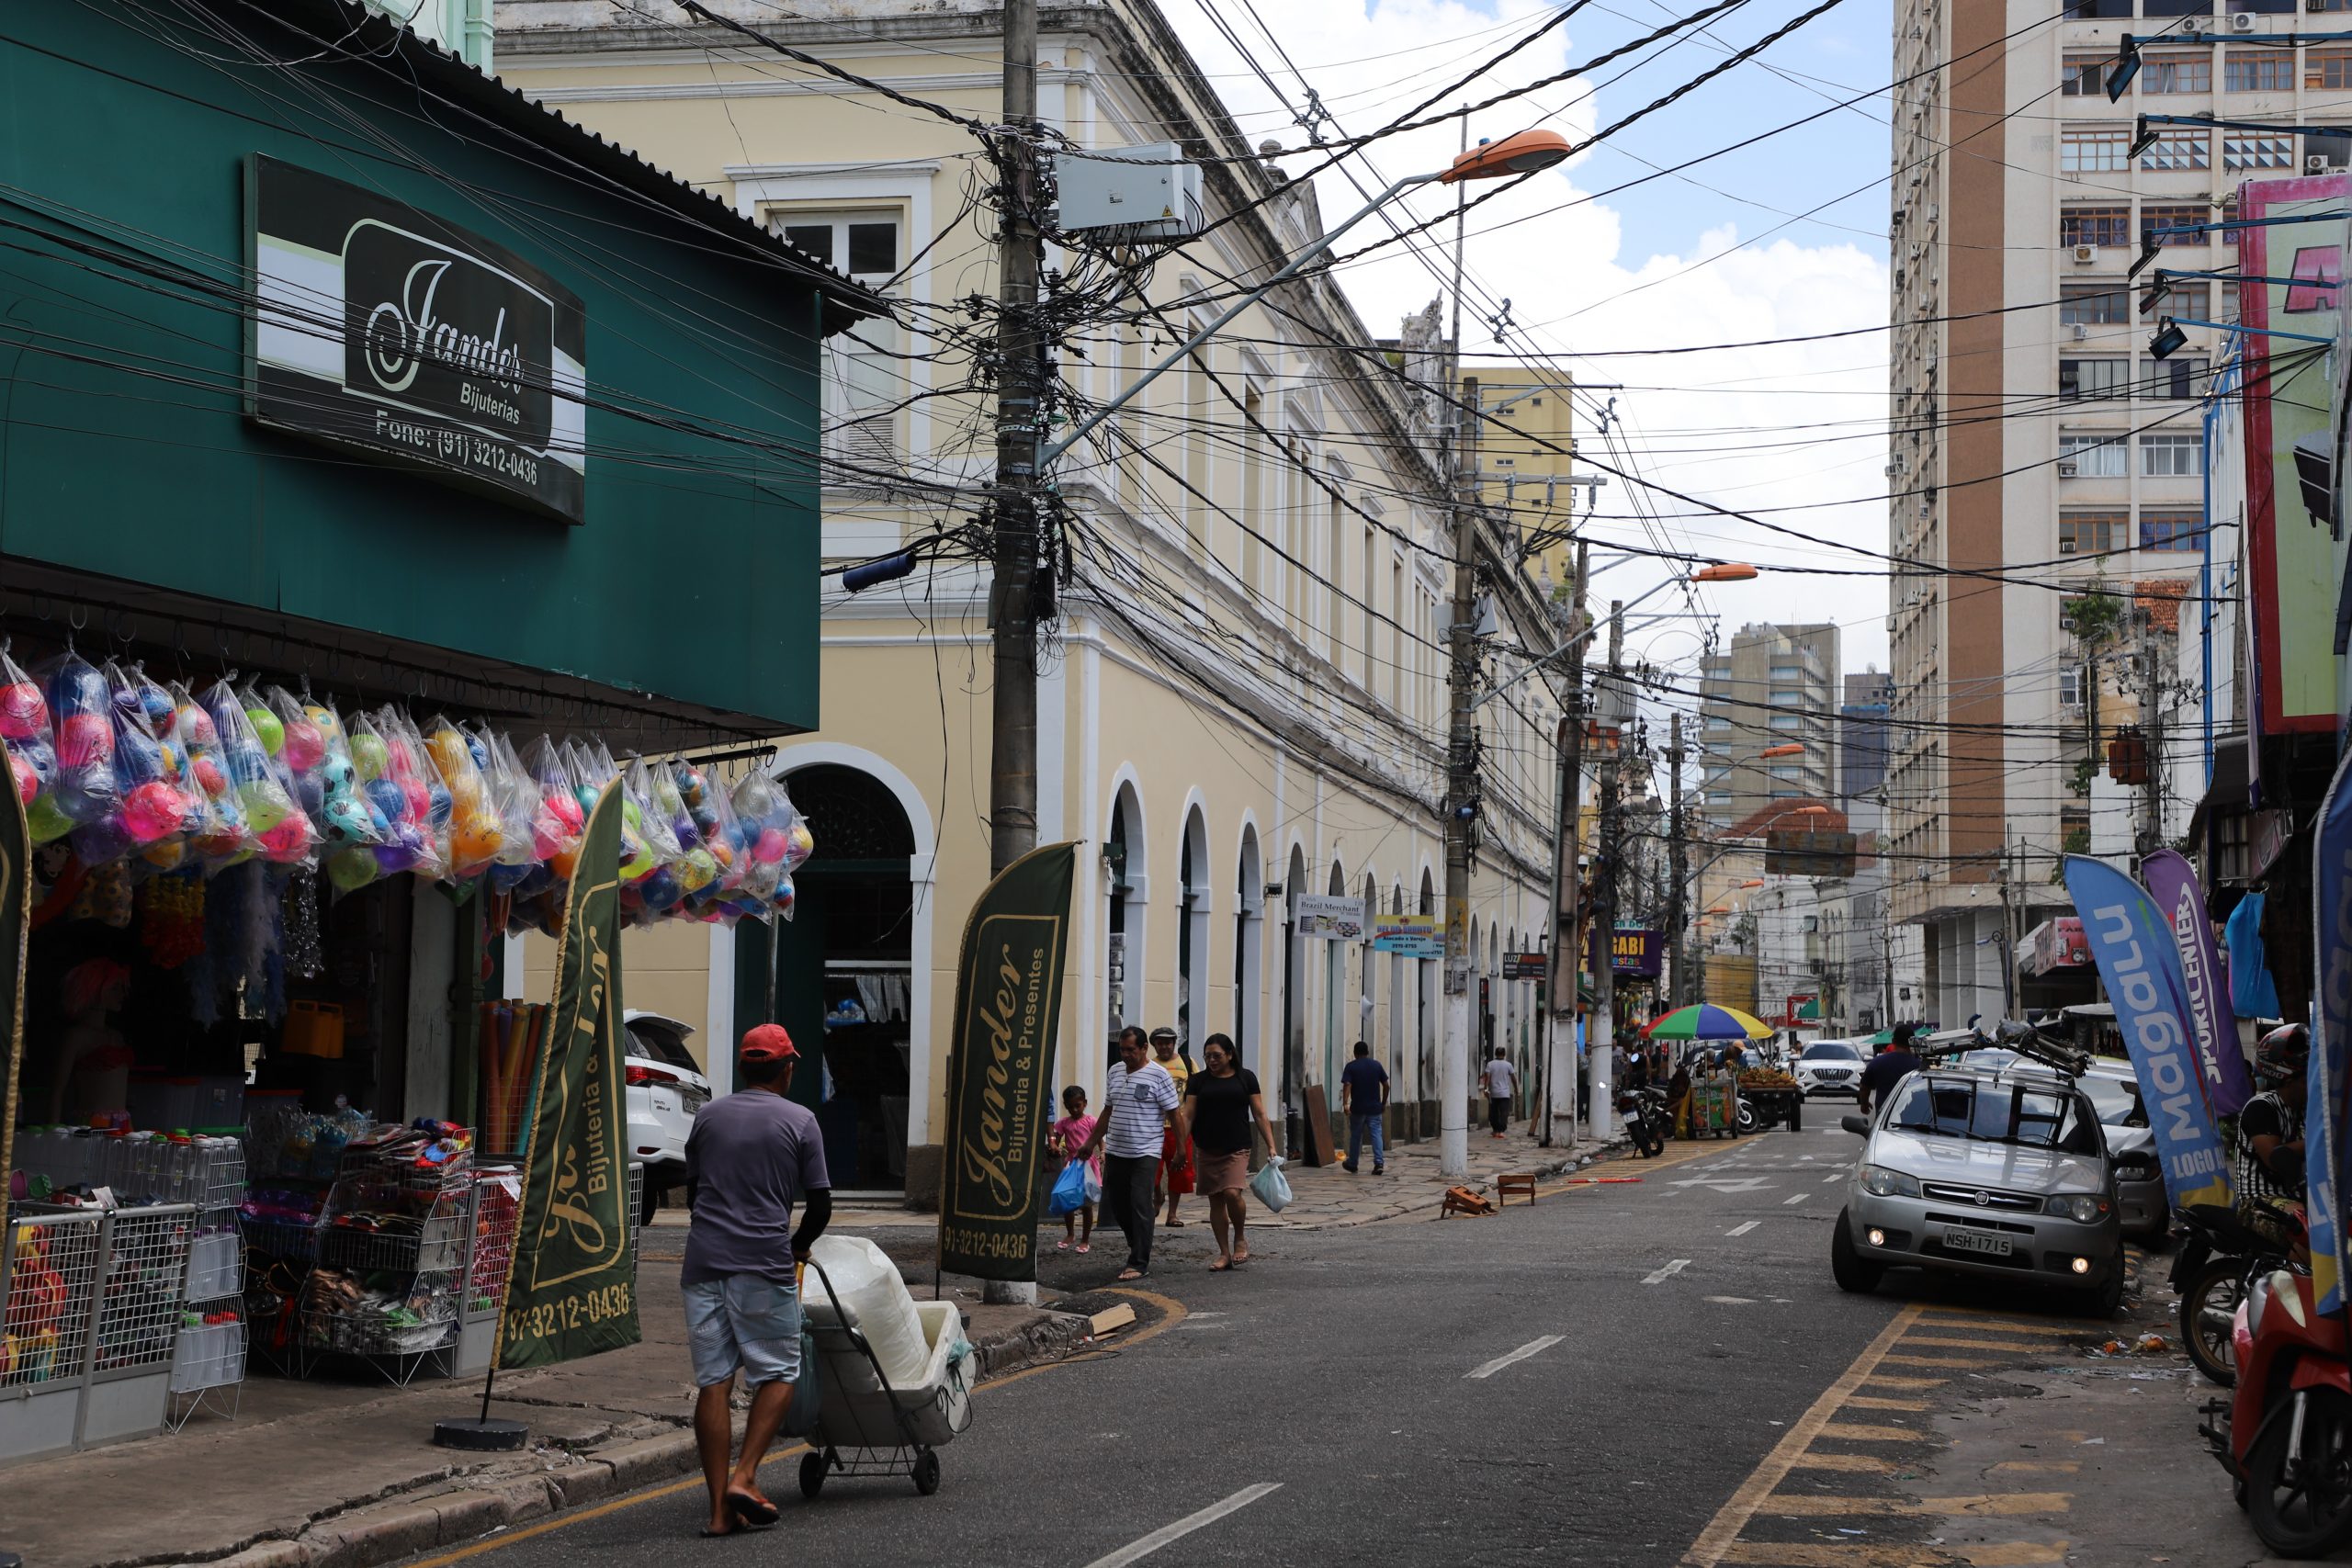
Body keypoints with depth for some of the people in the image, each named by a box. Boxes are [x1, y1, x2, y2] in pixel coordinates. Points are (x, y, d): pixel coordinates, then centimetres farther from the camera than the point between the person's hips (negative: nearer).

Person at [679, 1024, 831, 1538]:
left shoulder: (709, 1116, 12)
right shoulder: (799, 1120, 1)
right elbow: (820, 1204, 1)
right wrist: (797, 1245, 20)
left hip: (704, 1261, 4)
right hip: (764, 1264, -4)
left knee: (713, 1381, 3)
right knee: (777, 1372, 9)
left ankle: (720, 1506, 1)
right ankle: (744, 1476, -7)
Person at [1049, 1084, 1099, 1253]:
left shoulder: (1090, 1121, -4)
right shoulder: (1064, 1123, 4)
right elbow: (1056, 1140, 5)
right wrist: (1054, 1147, -19)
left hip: (1088, 1164, -3)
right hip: (1070, 1164, 3)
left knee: (1087, 1204, 4)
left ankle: (1085, 1240, 12)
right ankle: (1070, 1234, 28)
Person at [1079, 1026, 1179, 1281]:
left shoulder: (1158, 1075, -7)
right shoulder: (1115, 1072, 12)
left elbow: (1174, 1114, -7)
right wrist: (1091, 1143, 20)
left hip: (1145, 1153, -7)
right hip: (1115, 1152, 7)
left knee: (1140, 1205, -9)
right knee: (1115, 1203, 10)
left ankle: (1140, 1264, -6)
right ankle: (1138, 1244, 32)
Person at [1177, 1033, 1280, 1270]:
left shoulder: (1245, 1078, 4)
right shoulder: (1199, 1081, 6)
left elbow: (1260, 1114, 5)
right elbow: (1188, 1116, 3)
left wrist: (1271, 1146, -1)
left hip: (1237, 1149, -3)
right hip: (1209, 1151, 3)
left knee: (1232, 1193, -20)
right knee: (1216, 1200, 5)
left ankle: (1240, 1238, 5)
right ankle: (1224, 1253, 13)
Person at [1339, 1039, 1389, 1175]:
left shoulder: (1351, 1067, -3)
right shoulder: (1377, 1065, 5)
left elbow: (1347, 1085, -16)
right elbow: (1386, 1085, 6)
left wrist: (1345, 1103, -22)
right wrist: (1384, 1103, 15)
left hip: (1358, 1108, -1)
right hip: (1375, 1108, 1)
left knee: (1356, 1136, 11)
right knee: (1376, 1134, 0)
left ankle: (1352, 1164, 23)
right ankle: (1379, 1163, -13)